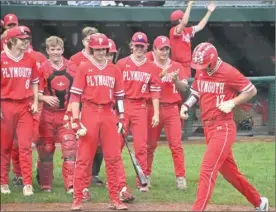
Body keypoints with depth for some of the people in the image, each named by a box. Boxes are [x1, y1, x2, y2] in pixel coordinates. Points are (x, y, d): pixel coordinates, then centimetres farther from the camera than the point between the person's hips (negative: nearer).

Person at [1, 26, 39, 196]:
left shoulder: (30, 60, 6)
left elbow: (35, 82, 15)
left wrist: (35, 102, 5)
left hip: (25, 106, 2)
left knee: (26, 145, -3)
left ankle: (27, 184, -4)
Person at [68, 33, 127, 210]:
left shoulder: (114, 70, 11)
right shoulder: (84, 68, 1)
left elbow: (119, 96, 14)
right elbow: (75, 95, -4)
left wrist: (121, 118, 7)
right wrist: (75, 120, -11)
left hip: (109, 114, 3)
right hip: (89, 113, -3)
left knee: (113, 158, 4)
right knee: (84, 158, -2)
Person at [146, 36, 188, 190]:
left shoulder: (177, 67, 8)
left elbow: (184, 88, 3)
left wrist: (176, 80, -17)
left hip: (172, 109, 0)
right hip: (153, 108, 0)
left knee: (176, 144, -7)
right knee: (150, 144, 6)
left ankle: (181, 177, -7)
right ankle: (146, 175, 18)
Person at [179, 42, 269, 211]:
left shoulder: (228, 72, -15)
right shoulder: (200, 71, 5)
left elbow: (252, 91, -7)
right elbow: (195, 93, 18)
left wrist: (231, 103, -18)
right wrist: (186, 105, -2)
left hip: (223, 128, -8)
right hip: (208, 127, 8)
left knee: (208, 170, -15)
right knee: (228, 171, 15)